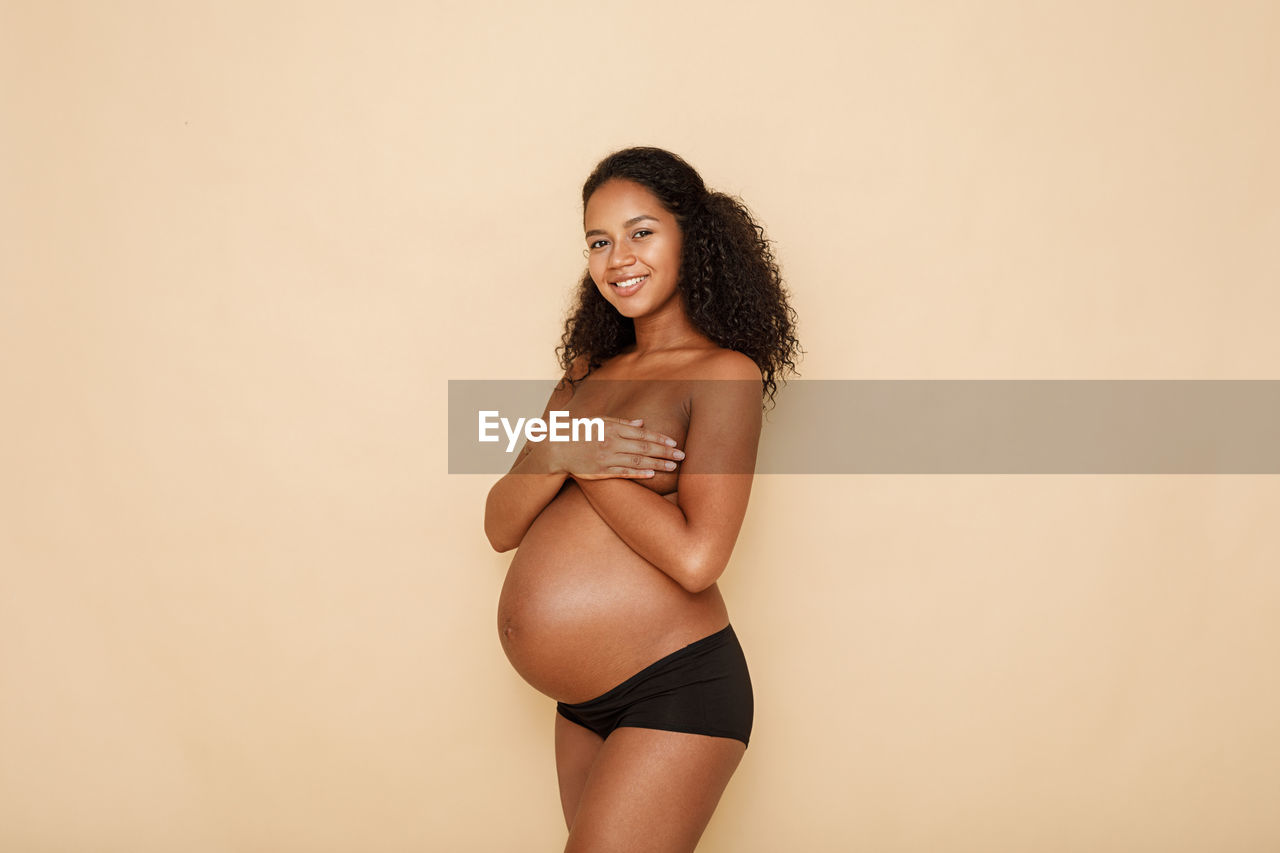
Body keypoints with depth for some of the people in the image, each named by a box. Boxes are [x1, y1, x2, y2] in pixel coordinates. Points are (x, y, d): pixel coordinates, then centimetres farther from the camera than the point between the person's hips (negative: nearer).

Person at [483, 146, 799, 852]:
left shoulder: (725, 372, -10)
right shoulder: (590, 369, 11)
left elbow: (695, 557, -22)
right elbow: (501, 526, 5)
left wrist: (573, 457, -12)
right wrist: (559, 454, -15)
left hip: (676, 693, -7)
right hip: (584, 705, 8)